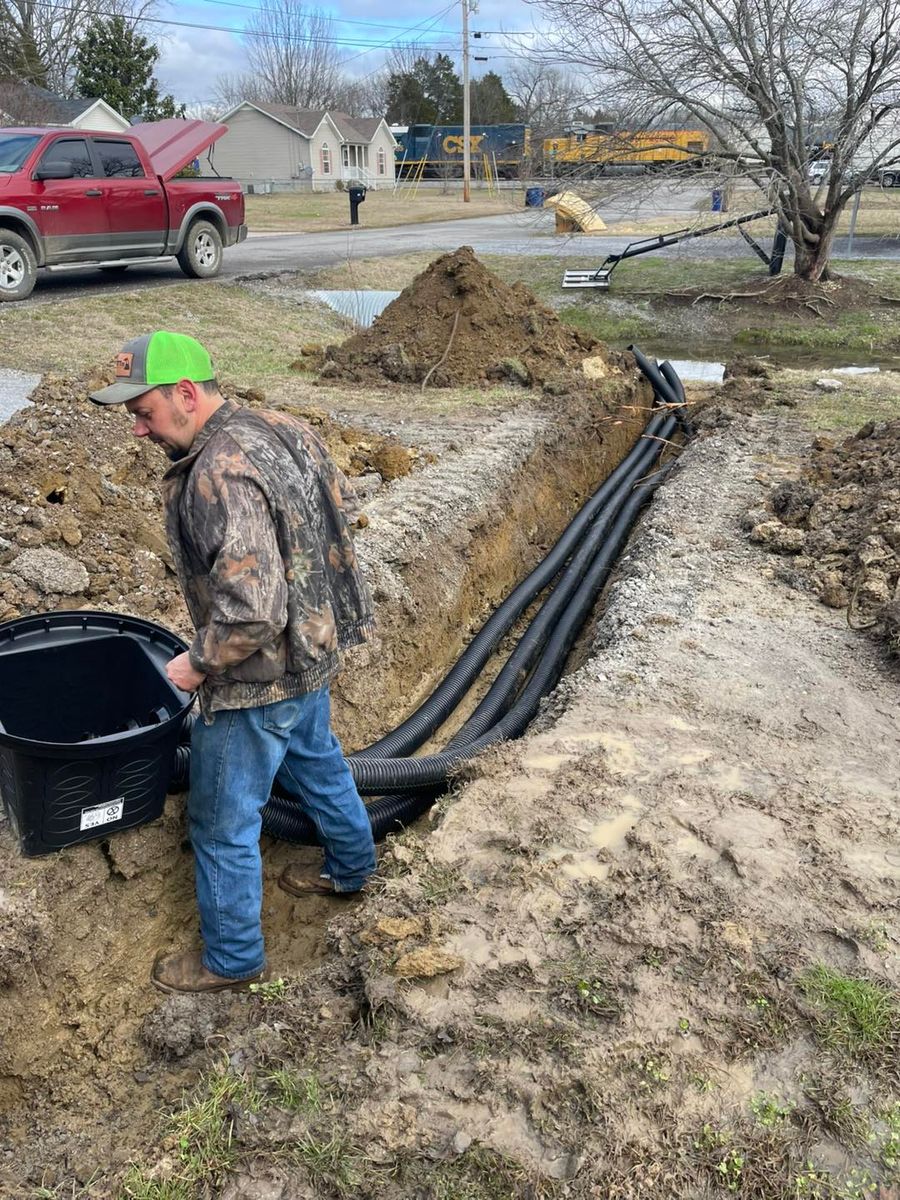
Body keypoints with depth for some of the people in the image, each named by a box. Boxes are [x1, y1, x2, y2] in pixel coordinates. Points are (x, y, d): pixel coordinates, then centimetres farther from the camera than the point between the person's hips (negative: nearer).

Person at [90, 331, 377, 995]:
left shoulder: (221, 477, -31)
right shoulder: (280, 428, -2)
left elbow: (251, 614, -35)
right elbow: (343, 502, 13)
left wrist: (199, 664, -18)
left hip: (261, 678, -9)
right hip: (315, 647, 9)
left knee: (224, 823, 10)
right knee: (317, 762, 31)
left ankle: (232, 957, 30)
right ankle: (352, 867, 54)